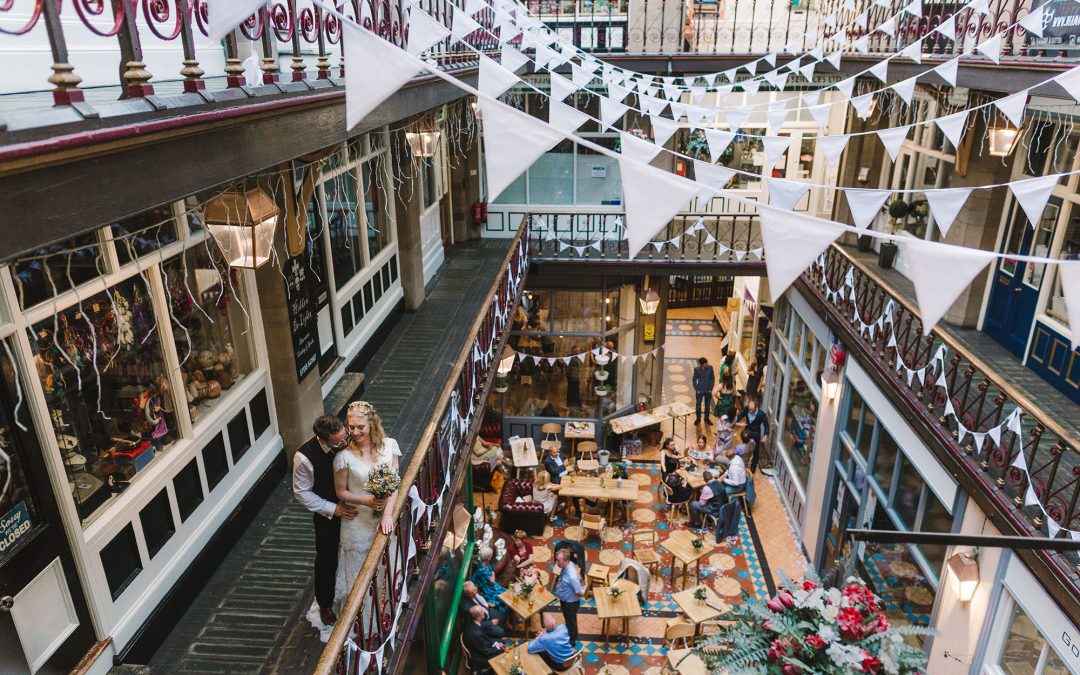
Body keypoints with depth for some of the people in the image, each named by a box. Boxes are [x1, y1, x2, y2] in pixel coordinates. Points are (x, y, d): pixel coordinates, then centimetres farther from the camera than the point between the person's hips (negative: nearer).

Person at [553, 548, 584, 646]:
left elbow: (580, 593, -29)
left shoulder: (572, 576, -41)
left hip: (570, 602, -8)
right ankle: (568, 634, 56)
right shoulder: (568, 565, -14)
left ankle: (572, 642, 43)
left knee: (571, 622, 19)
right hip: (564, 600, 8)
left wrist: (583, 588, -11)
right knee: (568, 620, 31)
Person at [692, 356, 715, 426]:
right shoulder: (697, 369, -13)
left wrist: (711, 389, -3)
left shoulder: (710, 368, -9)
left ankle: (707, 418, 30)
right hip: (699, 391, -1)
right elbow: (694, 380, -3)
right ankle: (698, 418, 28)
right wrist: (696, 390, -5)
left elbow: (712, 378, -1)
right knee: (698, 405, 10)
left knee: (708, 405, 13)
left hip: (708, 391, 1)